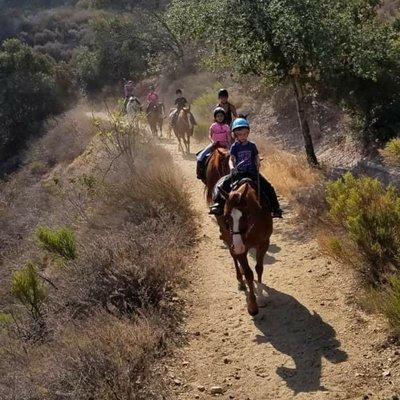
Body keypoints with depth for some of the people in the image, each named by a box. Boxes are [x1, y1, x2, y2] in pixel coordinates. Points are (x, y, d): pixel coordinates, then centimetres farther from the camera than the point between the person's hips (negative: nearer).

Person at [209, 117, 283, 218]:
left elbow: (257, 158, 9)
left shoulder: (252, 146, 4)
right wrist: (232, 169, -22)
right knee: (220, 184, -20)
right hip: (238, 173, -1)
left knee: (268, 187, -10)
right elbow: (231, 160, -3)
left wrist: (257, 167, -10)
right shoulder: (234, 147, 1)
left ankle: (275, 209, 0)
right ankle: (217, 204, -19)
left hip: (252, 173, 1)